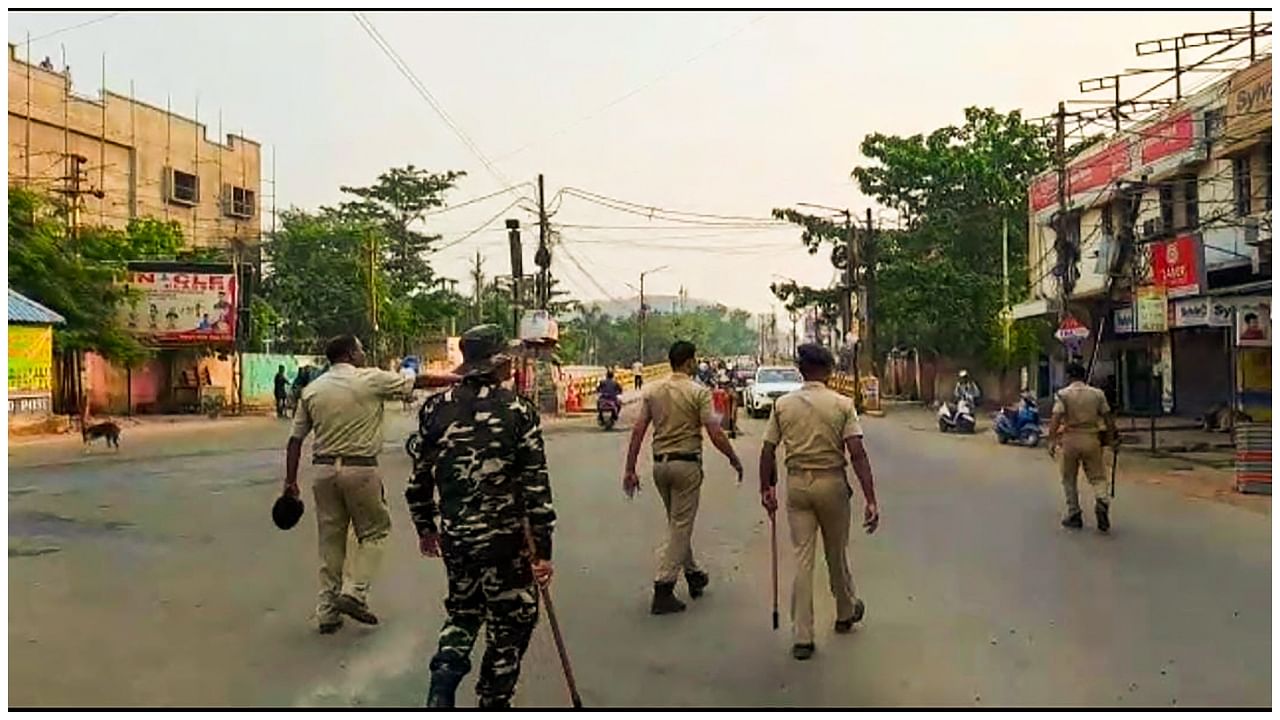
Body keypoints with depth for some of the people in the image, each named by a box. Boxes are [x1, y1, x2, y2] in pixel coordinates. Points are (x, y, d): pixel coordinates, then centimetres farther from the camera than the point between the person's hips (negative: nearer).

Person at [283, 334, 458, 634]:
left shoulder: (312, 390, 8)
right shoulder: (371, 379, -4)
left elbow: (295, 439, 7)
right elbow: (420, 382, 1)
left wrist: (291, 481, 13)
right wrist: (461, 379, 10)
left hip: (324, 469, 5)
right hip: (360, 469, -5)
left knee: (330, 539, 12)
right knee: (375, 531, 11)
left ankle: (327, 610, 18)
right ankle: (355, 592, -1)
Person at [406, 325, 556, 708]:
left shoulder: (435, 408, 1)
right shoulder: (518, 410, -10)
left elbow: (420, 475, 7)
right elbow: (536, 485, -12)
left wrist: (424, 526, 22)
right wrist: (543, 550, -7)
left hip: (453, 536, 5)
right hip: (504, 537, -4)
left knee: (463, 610, 27)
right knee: (510, 623, 14)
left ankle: (442, 683, 11)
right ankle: (494, 701, 23)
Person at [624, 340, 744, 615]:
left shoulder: (652, 391, 4)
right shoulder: (699, 392, -10)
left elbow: (638, 431, 2)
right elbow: (715, 434, -13)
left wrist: (630, 469, 5)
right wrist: (735, 460, 2)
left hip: (660, 464, 6)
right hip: (686, 464, -6)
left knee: (678, 523, 20)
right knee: (681, 526, 1)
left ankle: (693, 574, 34)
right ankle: (663, 588, -2)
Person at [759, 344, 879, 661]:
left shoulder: (782, 405, -1)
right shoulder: (842, 404, -7)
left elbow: (768, 451, -1)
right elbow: (857, 453, -14)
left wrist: (766, 488, 11)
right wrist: (870, 500, -14)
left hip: (797, 483, 1)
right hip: (832, 483, -1)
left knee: (802, 558, 5)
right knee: (836, 554, 18)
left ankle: (802, 638, 6)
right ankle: (845, 613, 41)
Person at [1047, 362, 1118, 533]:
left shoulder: (1063, 394, -4)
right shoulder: (1097, 394, 5)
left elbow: (1056, 419, -14)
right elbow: (1108, 418, 7)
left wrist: (1052, 440, -13)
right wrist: (1111, 437, 19)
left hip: (1071, 439, -2)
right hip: (1091, 439, 2)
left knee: (1069, 479, 12)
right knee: (1097, 476, 9)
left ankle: (1074, 516, 15)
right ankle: (1101, 501, -20)